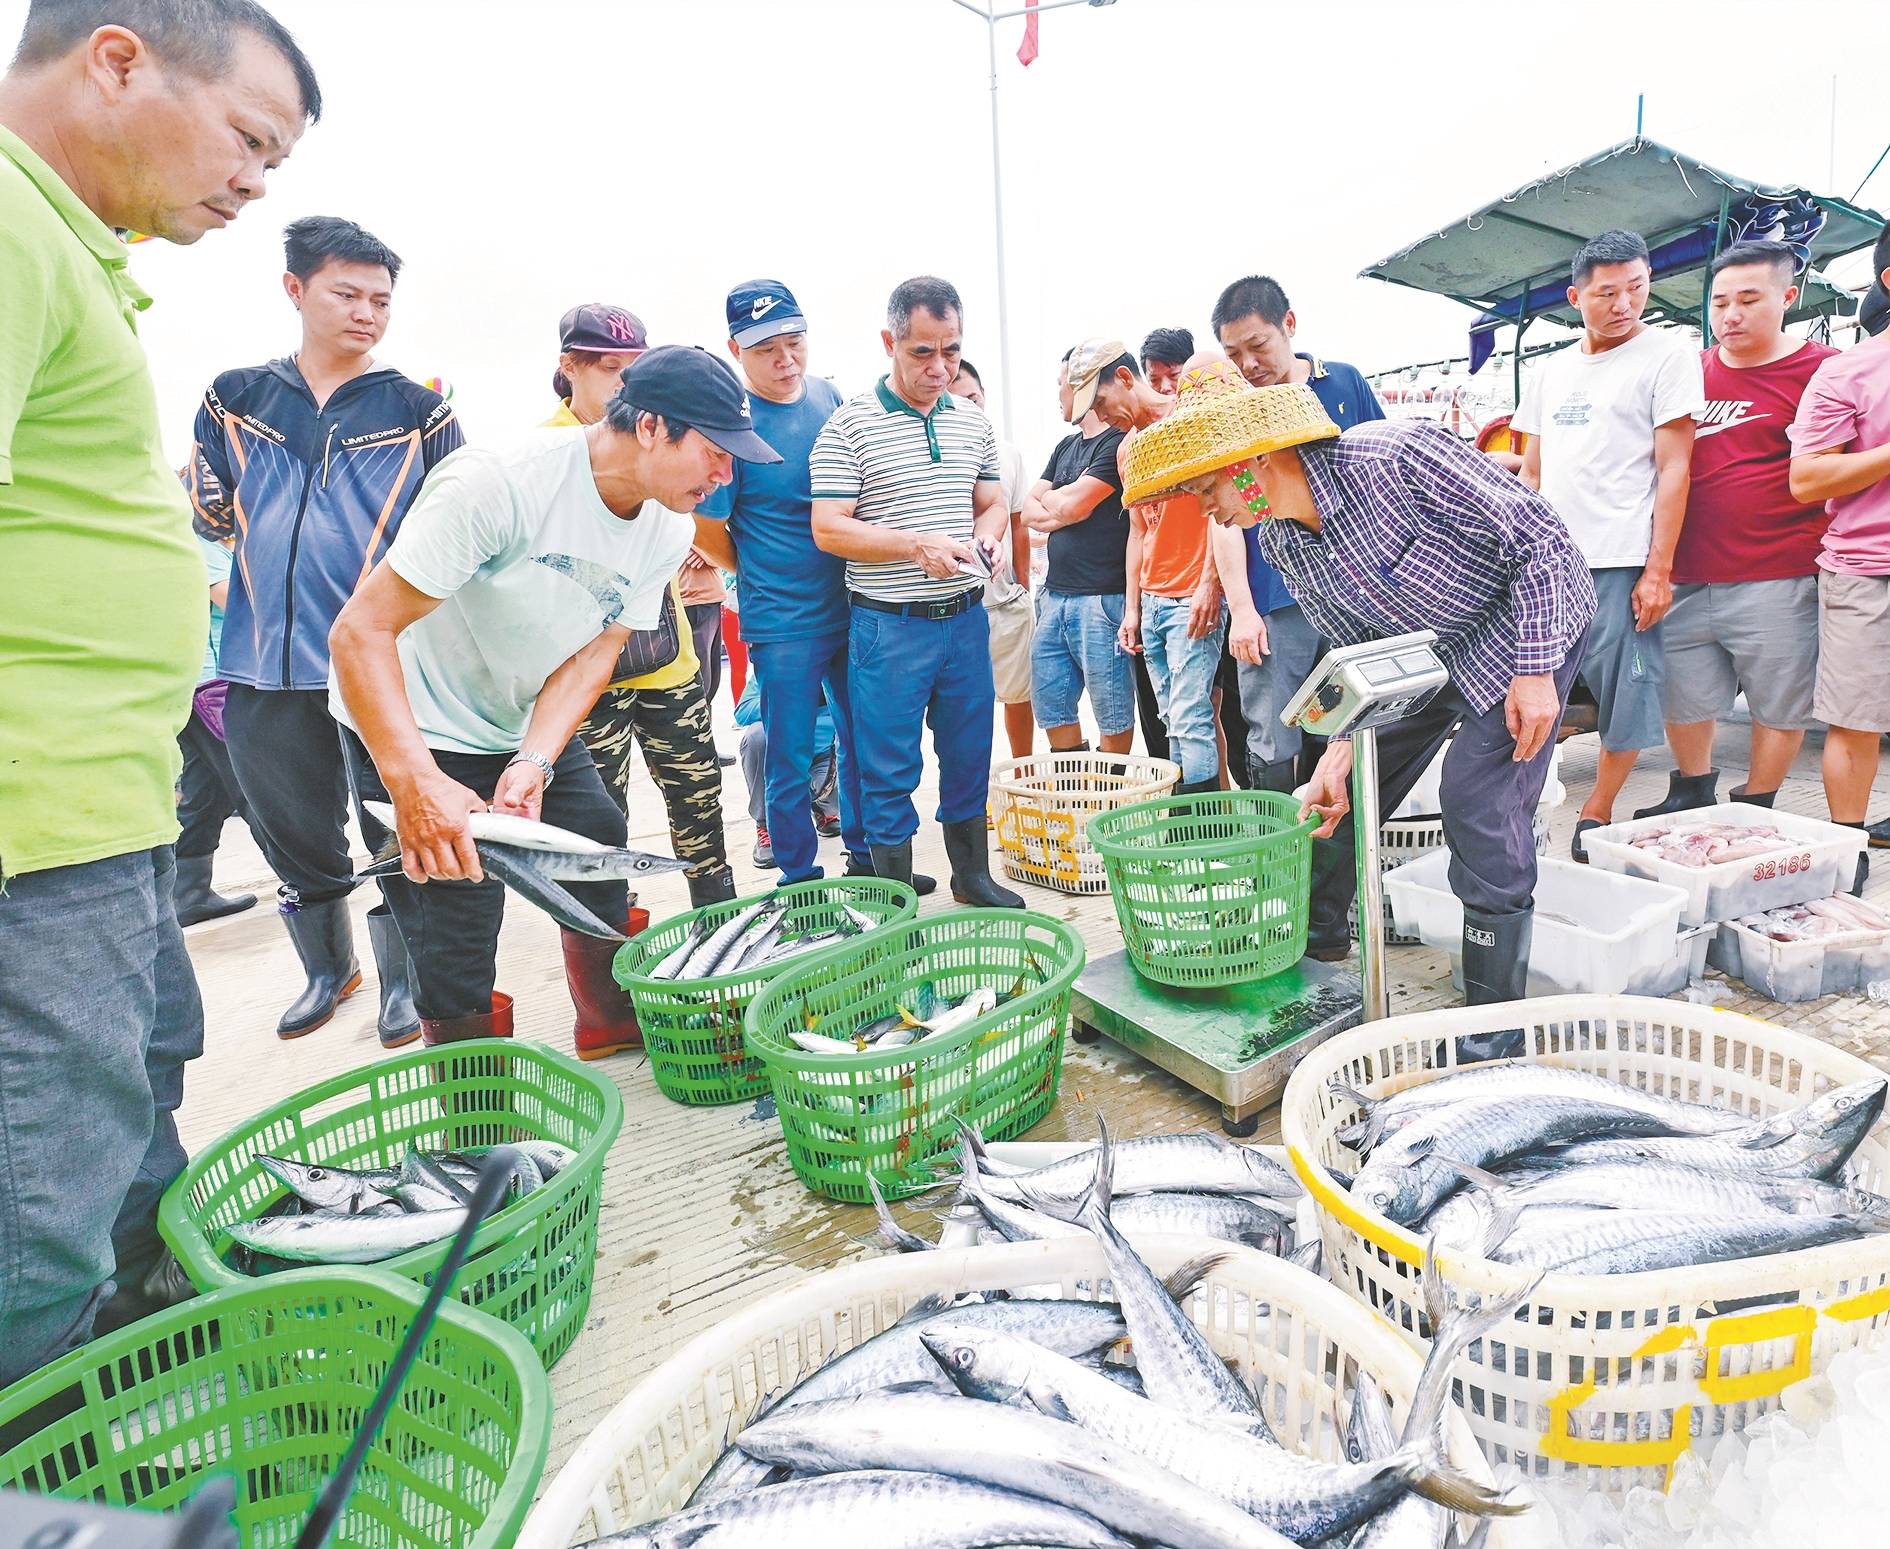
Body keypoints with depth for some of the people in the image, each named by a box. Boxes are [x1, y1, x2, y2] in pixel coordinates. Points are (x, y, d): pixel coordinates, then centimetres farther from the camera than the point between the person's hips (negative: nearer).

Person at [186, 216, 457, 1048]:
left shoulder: (417, 409, 3)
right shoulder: (236, 398, 10)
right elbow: (205, 515, 19)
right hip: (265, 666, 4)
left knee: (394, 829, 4)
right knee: (295, 835, 15)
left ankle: (403, 980, 22)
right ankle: (327, 971, 35)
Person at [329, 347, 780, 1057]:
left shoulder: (668, 531, -9)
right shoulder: (500, 482, -32)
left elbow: (593, 654, -10)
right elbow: (362, 631, -32)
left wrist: (534, 764, -27)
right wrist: (415, 782, -44)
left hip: (533, 727, 7)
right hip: (412, 730, -6)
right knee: (460, 915, -9)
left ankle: (612, 1021, 36)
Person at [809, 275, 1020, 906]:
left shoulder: (973, 422, 10)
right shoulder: (849, 425, -7)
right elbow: (828, 528, -10)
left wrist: (988, 534, -4)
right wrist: (914, 546, -20)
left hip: (966, 617, 5)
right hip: (889, 624, -5)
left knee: (970, 755, 15)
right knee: (889, 769, 3)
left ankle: (973, 876, 32)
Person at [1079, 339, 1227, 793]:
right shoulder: (1127, 448, 18)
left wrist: (1209, 585, -17)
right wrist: (1132, 607, 15)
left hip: (1195, 599, -8)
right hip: (1152, 601, 8)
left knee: (1190, 719, -10)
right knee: (1172, 720, 8)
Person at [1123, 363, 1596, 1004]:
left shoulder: (1399, 454, -32)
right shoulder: (1280, 544, -9)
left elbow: (1538, 532, -24)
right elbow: (1359, 652, -1)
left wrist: (1535, 671, -26)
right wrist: (1340, 753, -13)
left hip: (1530, 622, -6)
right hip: (1422, 646, 7)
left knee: (1481, 814, -14)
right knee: (1345, 797, 6)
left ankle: (1495, 1025, 3)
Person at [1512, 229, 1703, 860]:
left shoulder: (1667, 355, 1)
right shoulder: (1550, 372, 16)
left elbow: (1673, 469, -5)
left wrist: (1658, 569, -11)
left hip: (1622, 563, -4)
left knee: (1624, 695, -1)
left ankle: (1595, 816, 13)